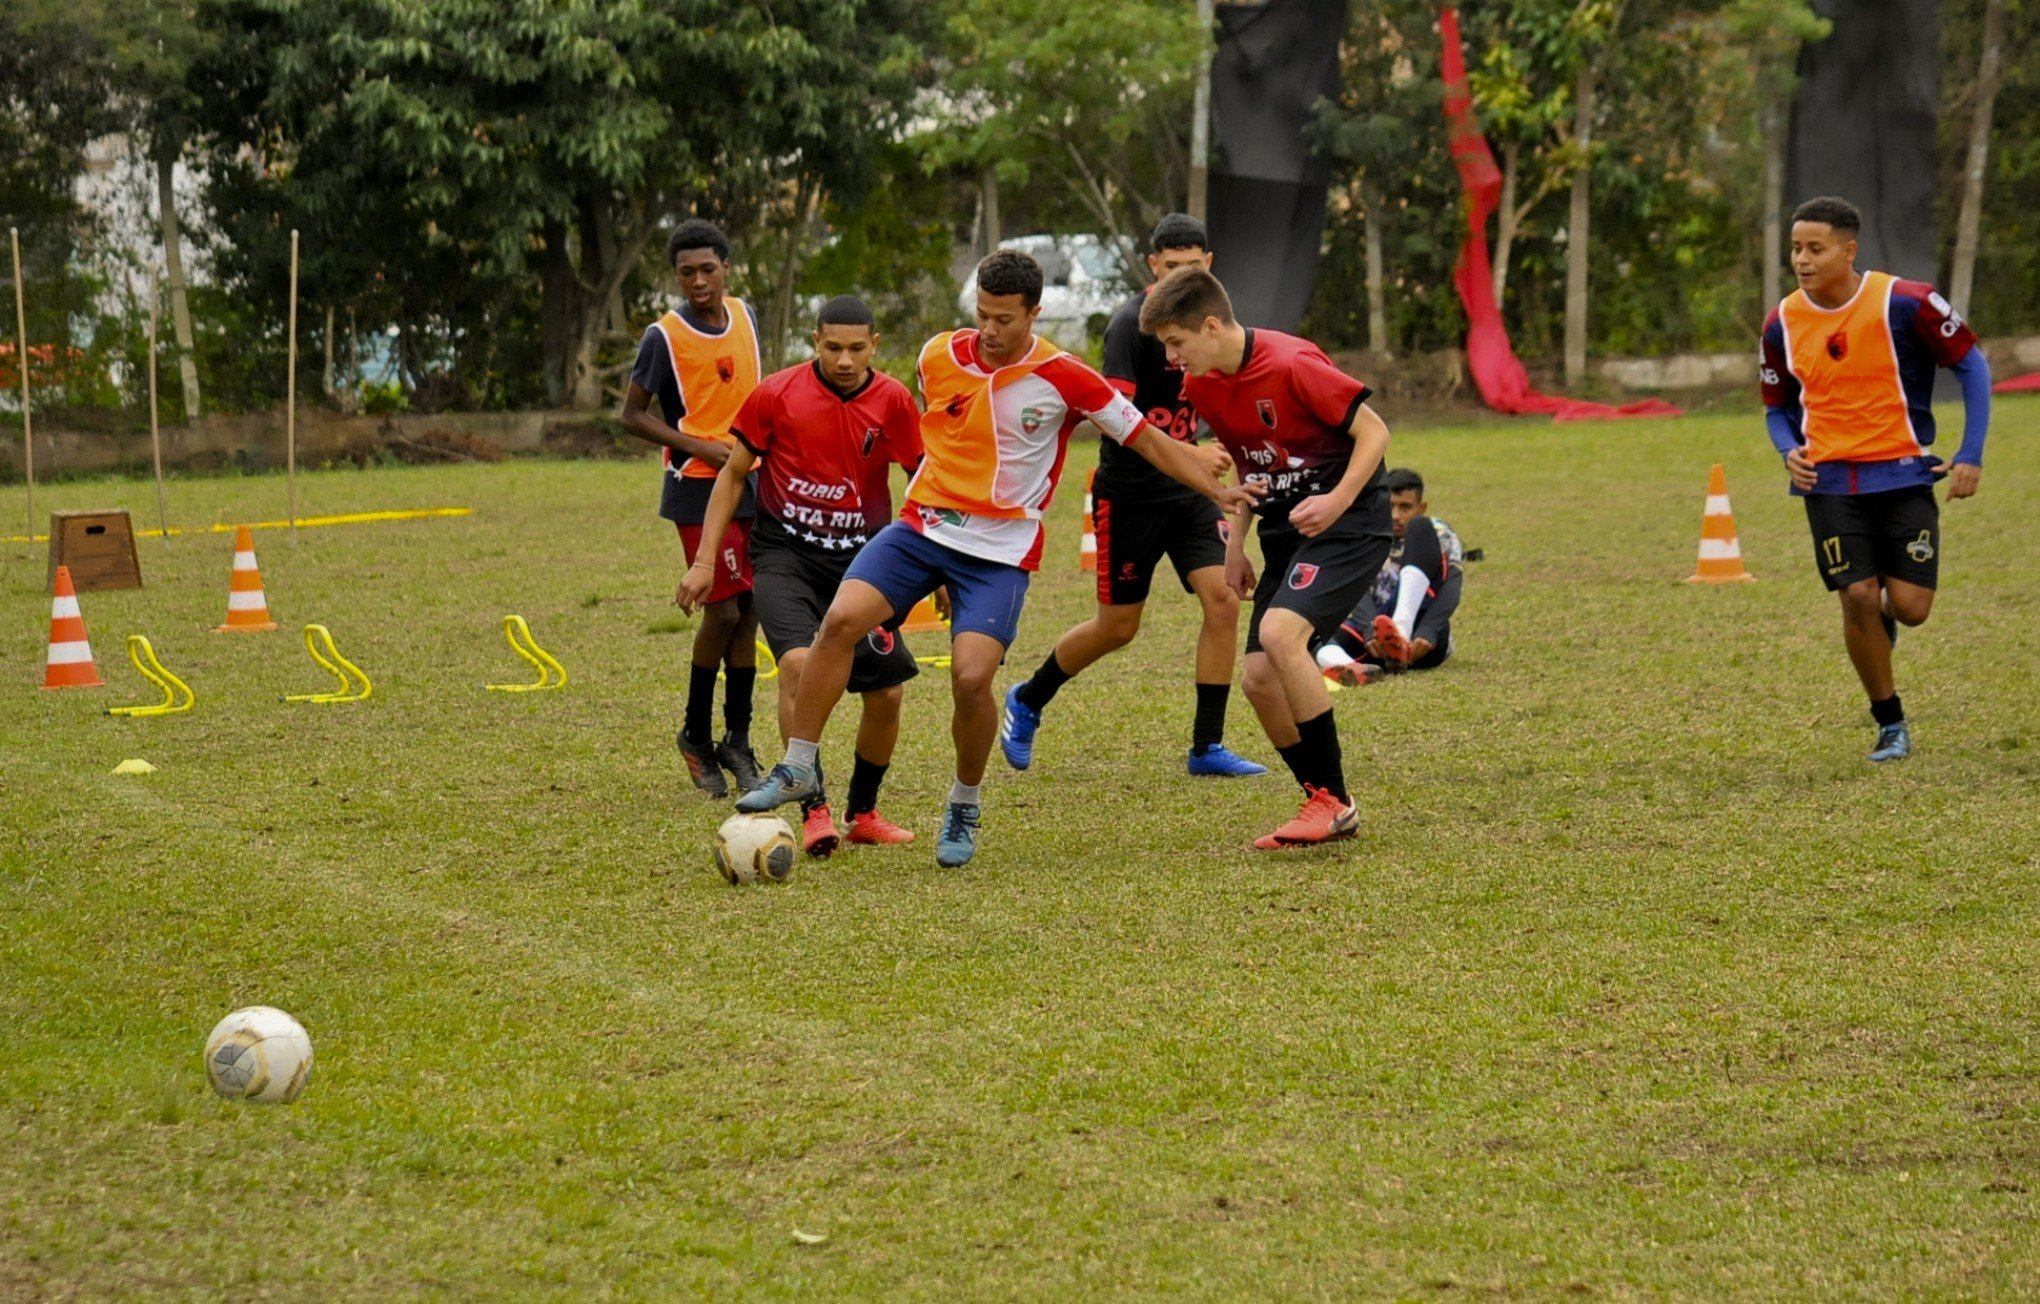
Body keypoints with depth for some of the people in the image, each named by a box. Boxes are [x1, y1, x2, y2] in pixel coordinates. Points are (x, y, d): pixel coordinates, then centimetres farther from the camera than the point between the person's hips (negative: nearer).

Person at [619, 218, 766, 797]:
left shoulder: (744, 316, 6)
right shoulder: (664, 337, -11)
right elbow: (633, 415, -7)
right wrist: (701, 446, -17)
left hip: (753, 486, 6)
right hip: (698, 489, -6)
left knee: (748, 614, 7)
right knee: (723, 612, -10)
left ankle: (737, 741, 16)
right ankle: (696, 736, 8)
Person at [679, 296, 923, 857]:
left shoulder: (893, 401, -4)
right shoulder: (777, 394, -7)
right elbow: (733, 474, 3)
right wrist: (704, 561, -1)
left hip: (861, 555, 2)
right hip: (784, 551, -2)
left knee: (887, 690, -2)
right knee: (798, 662, -27)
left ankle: (863, 811, 22)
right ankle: (814, 810, -22)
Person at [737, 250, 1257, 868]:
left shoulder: (1063, 379, -9)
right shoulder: (938, 356, 1)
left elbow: (1149, 441, 0)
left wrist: (1220, 490, -3)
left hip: (1000, 551, -3)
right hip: (923, 525, 3)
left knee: (971, 676, -19)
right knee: (841, 619, -20)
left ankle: (965, 806, 8)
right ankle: (798, 767, -8)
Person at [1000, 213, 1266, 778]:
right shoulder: (1132, 323, -16)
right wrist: (1186, 453, -37)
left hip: (1187, 489, 6)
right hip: (1130, 493, -6)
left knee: (1222, 602, -9)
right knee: (1117, 627, 3)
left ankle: (1207, 747, 0)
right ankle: (1027, 701, 29)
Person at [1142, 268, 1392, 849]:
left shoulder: (1291, 365, -21)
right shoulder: (1201, 385, 4)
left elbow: (1374, 432, -15)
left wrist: (1337, 501, -27)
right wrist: (1236, 545, 14)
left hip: (1348, 522, -9)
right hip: (1285, 532, 9)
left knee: (1280, 631, -28)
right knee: (1258, 678, -1)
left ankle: (1332, 798, -18)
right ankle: (1326, 808, 14)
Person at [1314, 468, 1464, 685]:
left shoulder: (1441, 536, 9)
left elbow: (1451, 591, -10)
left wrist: (1426, 633, -30)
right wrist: (1370, 630, -29)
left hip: (1420, 643, -2)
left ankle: (1402, 636, -39)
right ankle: (1352, 668, -63)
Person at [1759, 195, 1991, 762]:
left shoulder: (1905, 302, -11)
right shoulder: (1782, 324, 0)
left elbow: (1972, 365, -1)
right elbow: (1777, 407, 15)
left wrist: (1970, 456, -7)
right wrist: (1790, 451, -8)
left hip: (1903, 474, -2)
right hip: (1830, 481, 2)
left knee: (1909, 606, -8)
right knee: (1857, 598, -9)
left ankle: (1883, 616, 32)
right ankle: (1890, 724, 10)